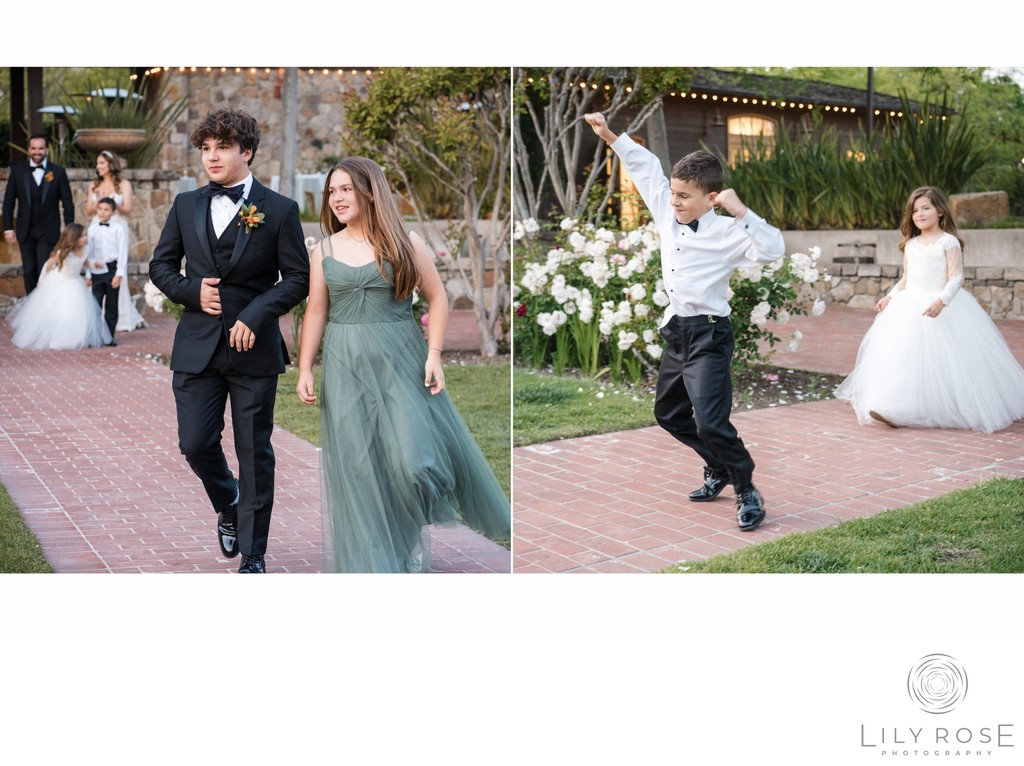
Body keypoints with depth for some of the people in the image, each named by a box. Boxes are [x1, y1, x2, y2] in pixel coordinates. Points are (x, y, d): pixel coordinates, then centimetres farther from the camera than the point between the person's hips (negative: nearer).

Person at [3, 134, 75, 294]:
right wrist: (8, 228, 1)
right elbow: (8, 201, 6)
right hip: (25, 231, 2)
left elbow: (67, 203, 1)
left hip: (48, 231, -2)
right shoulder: (17, 171, 3)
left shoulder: (58, 172, -1)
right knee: (29, 272, 8)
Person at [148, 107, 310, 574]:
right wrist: (192, 291, -6)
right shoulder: (186, 206, 10)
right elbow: (160, 265, 14)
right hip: (197, 347, 3)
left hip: (254, 348, -3)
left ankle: (253, 556, 17)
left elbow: (297, 278, -2)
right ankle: (228, 505, 34)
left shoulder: (279, 210, -1)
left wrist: (256, 314, -15)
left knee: (254, 455, 4)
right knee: (195, 444, 0)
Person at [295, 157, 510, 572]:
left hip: (400, 361, -2)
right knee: (356, 465, 3)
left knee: (412, 454, -9)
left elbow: (437, 298, 1)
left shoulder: (405, 242, 0)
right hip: (346, 366, 2)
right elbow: (316, 313, 9)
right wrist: (305, 369, 2)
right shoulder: (324, 251, 7)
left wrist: (434, 354, -9)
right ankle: (370, 557, 17)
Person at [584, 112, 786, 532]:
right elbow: (645, 167, 13)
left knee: (710, 422, -17)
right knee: (668, 412, 21)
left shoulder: (726, 232, -14)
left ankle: (747, 492, 4)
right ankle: (719, 470, 39)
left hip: (708, 335, -8)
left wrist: (741, 211, -33)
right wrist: (610, 135, 11)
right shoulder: (667, 216, 4)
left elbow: (774, 248, -28)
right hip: (677, 333, 9)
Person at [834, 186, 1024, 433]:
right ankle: (895, 408, -1)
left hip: (941, 308, -6)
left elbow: (956, 277, -13)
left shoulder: (948, 242, -5)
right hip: (909, 308, 6)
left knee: (941, 360, -9)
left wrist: (941, 301, -27)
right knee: (902, 354, -1)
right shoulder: (910, 245, 14)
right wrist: (889, 297, 11)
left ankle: (945, 410, -5)